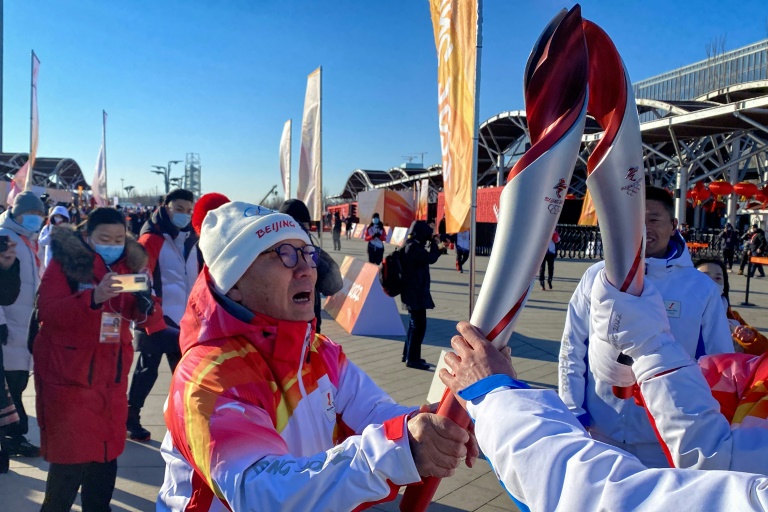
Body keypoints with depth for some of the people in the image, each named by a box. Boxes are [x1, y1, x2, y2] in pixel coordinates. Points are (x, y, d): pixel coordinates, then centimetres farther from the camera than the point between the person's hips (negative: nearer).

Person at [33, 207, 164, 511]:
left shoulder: (129, 264, 6)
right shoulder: (65, 263, -7)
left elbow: (145, 318, 2)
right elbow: (48, 312, -20)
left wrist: (145, 302, -21)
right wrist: (93, 298, -35)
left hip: (112, 375, 5)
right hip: (69, 374, -5)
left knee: (107, 453, 13)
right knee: (71, 458, -2)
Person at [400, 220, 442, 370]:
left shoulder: (411, 246, 13)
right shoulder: (413, 247, -19)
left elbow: (426, 258, 24)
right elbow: (431, 258, -21)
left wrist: (438, 248, 16)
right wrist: (434, 243, -6)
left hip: (413, 291, 11)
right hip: (416, 292, -11)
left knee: (415, 323, 19)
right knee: (419, 324, -5)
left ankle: (408, 355, 27)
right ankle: (412, 359, 1)